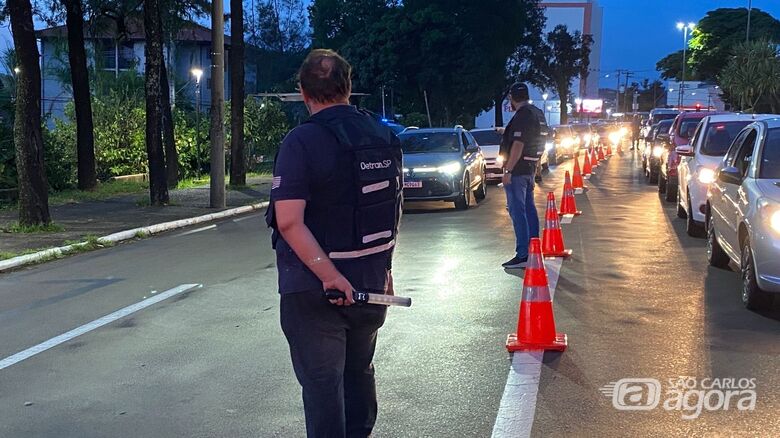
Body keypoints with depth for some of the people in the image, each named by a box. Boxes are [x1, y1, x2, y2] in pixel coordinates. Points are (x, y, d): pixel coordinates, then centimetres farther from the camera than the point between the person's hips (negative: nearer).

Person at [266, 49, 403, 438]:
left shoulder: (302, 141, -16)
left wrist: (329, 275, -23)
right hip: (371, 283, 6)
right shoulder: (384, 137, 3)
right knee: (359, 372, 22)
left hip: (314, 290, -6)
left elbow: (289, 221, -25)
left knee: (322, 383, 5)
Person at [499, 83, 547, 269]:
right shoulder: (538, 114, 14)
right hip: (530, 169, 10)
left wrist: (508, 171, -21)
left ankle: (522, 255, -10)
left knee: (517, 211, -9)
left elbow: (518, 145, -23)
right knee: (529, 209, 14)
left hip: (517, 170, -10)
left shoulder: (522, 115, -16)